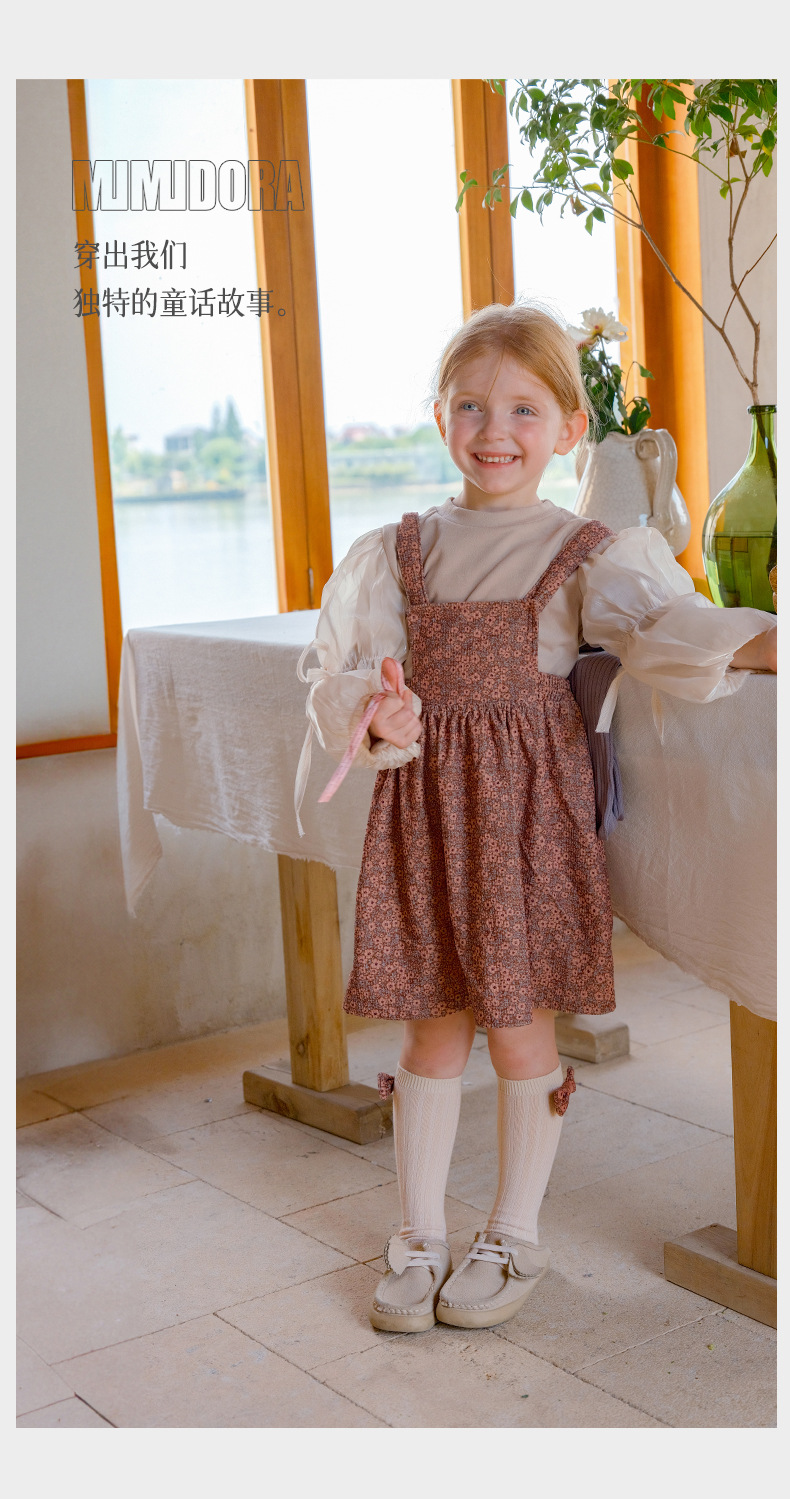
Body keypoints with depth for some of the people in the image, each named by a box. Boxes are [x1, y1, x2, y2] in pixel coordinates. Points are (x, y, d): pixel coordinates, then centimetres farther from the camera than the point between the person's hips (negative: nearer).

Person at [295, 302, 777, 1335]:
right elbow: (343, 675, 4)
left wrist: (759, 642, -37)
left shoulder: (588, 553, -1)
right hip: (423, 801, 2)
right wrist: (377, 716, -20)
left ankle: (514, 1238, 25)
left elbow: (657, 622, -18)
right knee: (435, 1024, 8)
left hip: (531, 803, -2)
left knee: (519, 1024, 4)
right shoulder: (398, 554, 7)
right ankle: (418, 1239, 24)